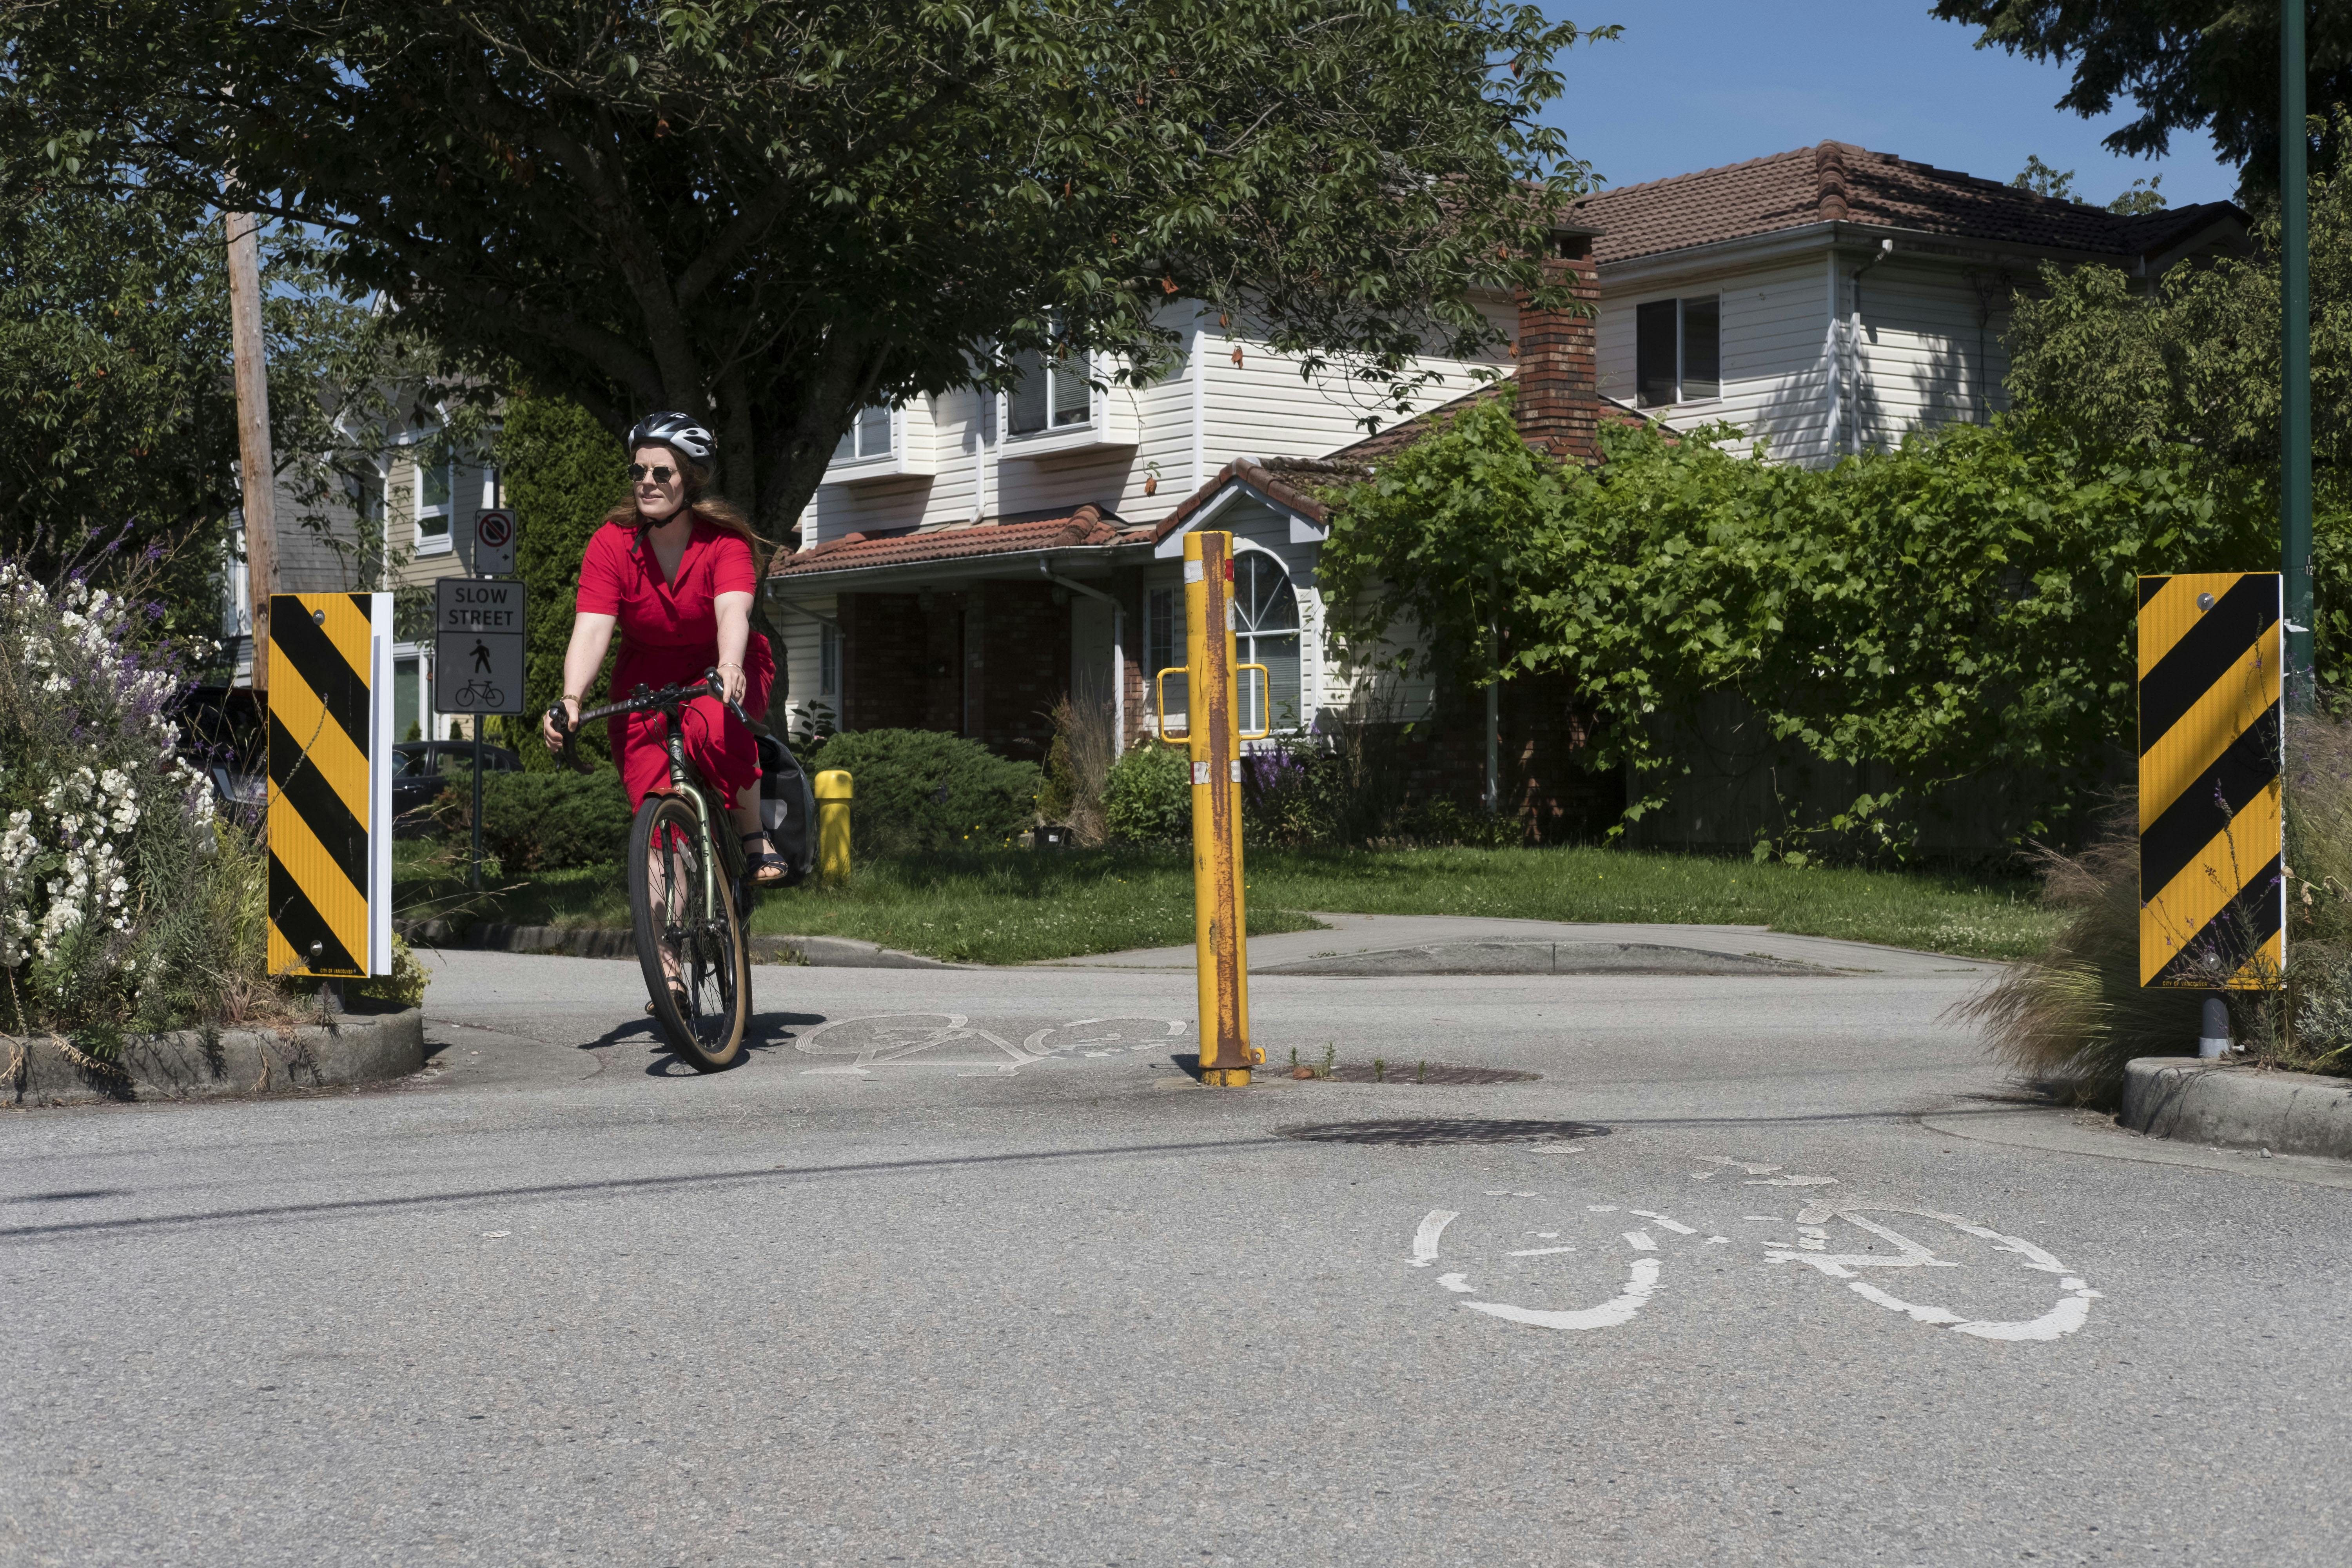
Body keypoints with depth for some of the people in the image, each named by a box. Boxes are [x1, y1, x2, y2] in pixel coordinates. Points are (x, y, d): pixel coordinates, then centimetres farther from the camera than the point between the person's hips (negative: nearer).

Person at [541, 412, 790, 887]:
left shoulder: (724, 541, -18)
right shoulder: (610, 545, -14)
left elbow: (732, 611, -36)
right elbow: (591, 630, -24)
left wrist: (730, 668, -57)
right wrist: (571, 699, -42)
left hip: (719, 670, -2)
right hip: (647, 676, 2)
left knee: (712, 726, -37)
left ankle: (755, 839, -16)